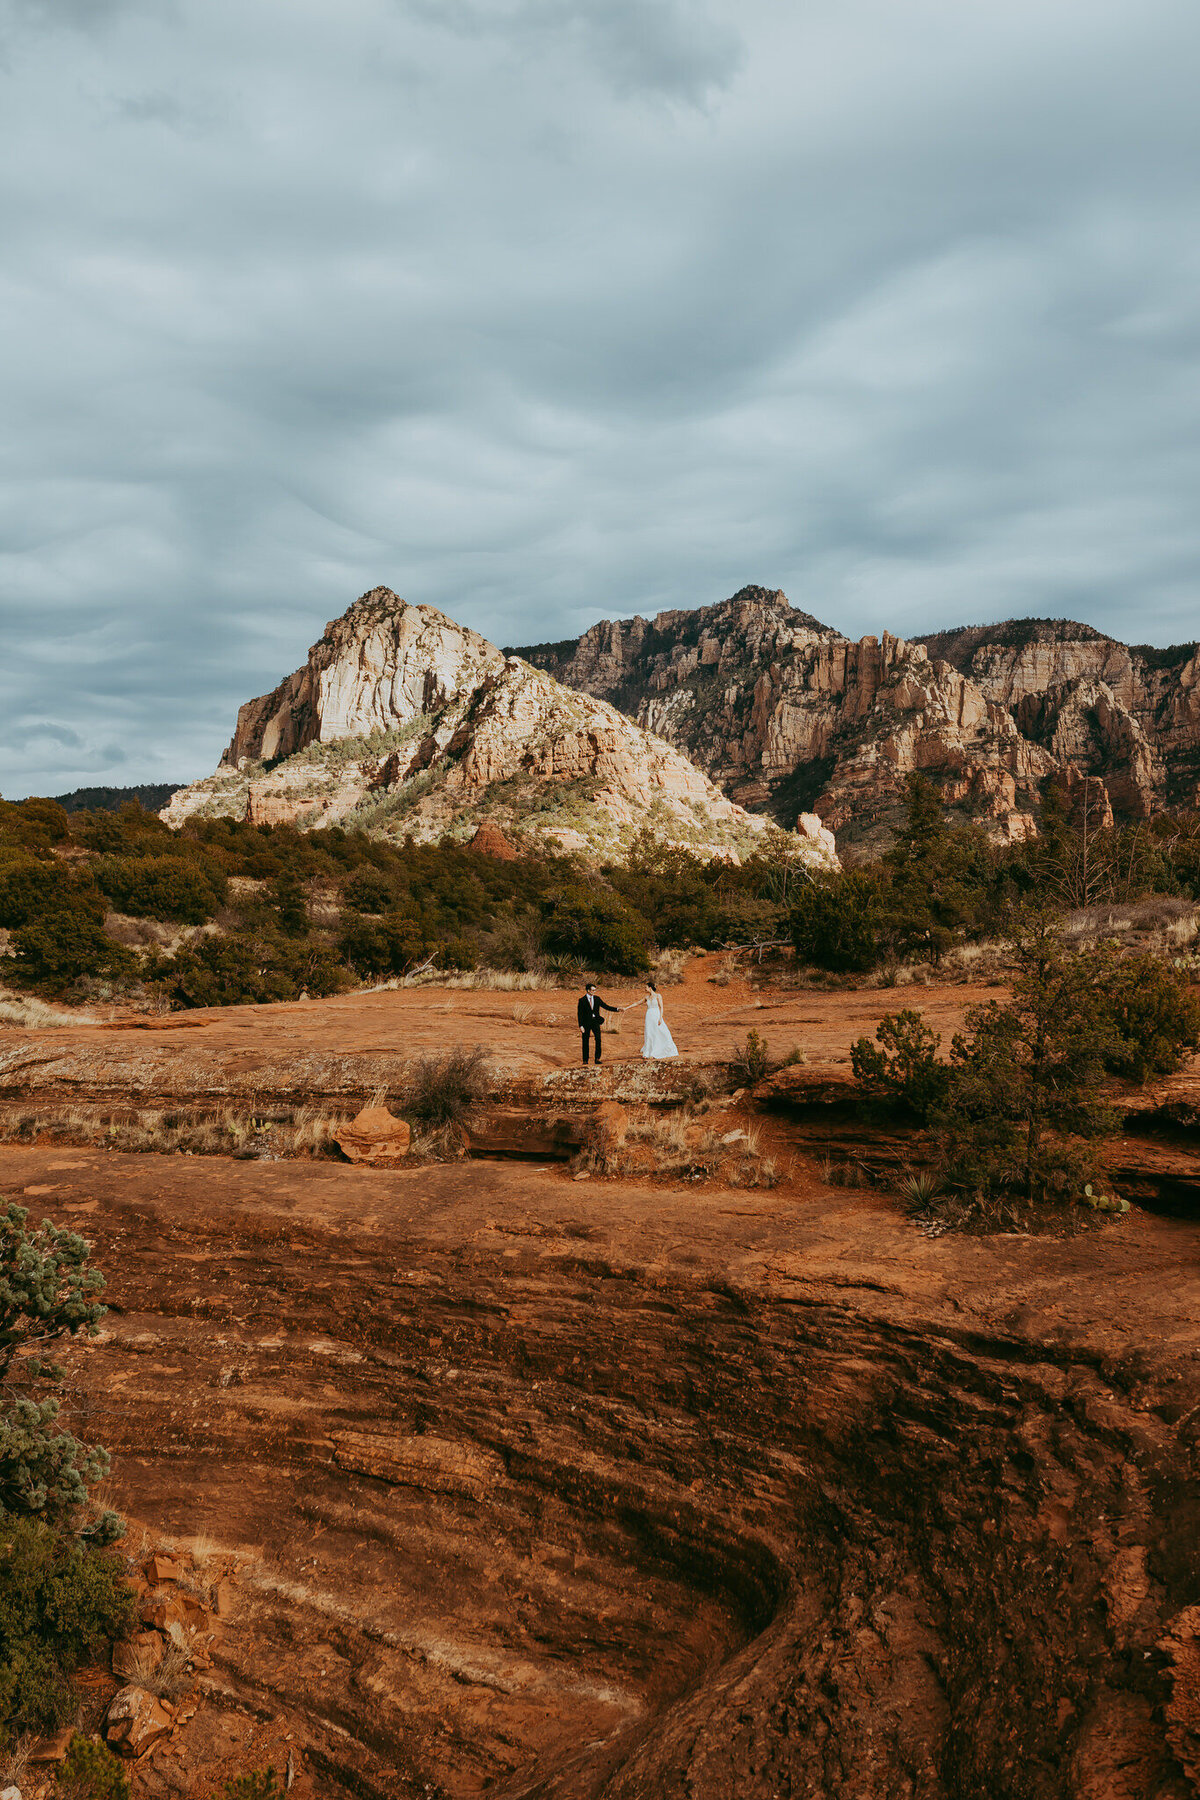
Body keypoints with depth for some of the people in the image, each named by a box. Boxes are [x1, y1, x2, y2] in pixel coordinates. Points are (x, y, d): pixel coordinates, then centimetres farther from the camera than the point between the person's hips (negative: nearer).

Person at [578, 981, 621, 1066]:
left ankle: (597, 1058, -13)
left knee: (598, 1039, -17)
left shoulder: (597, 998, 7)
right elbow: (580, 1014, -5)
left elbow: (606, 1007, 9)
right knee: (586, 1042, 3)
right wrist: (581, 1026, -11)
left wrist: (617, 1009, -1)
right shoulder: (582, 1000, -4)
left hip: (595, 1022, 2)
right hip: (586, 1023, -2)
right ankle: (585, 1062, 14)